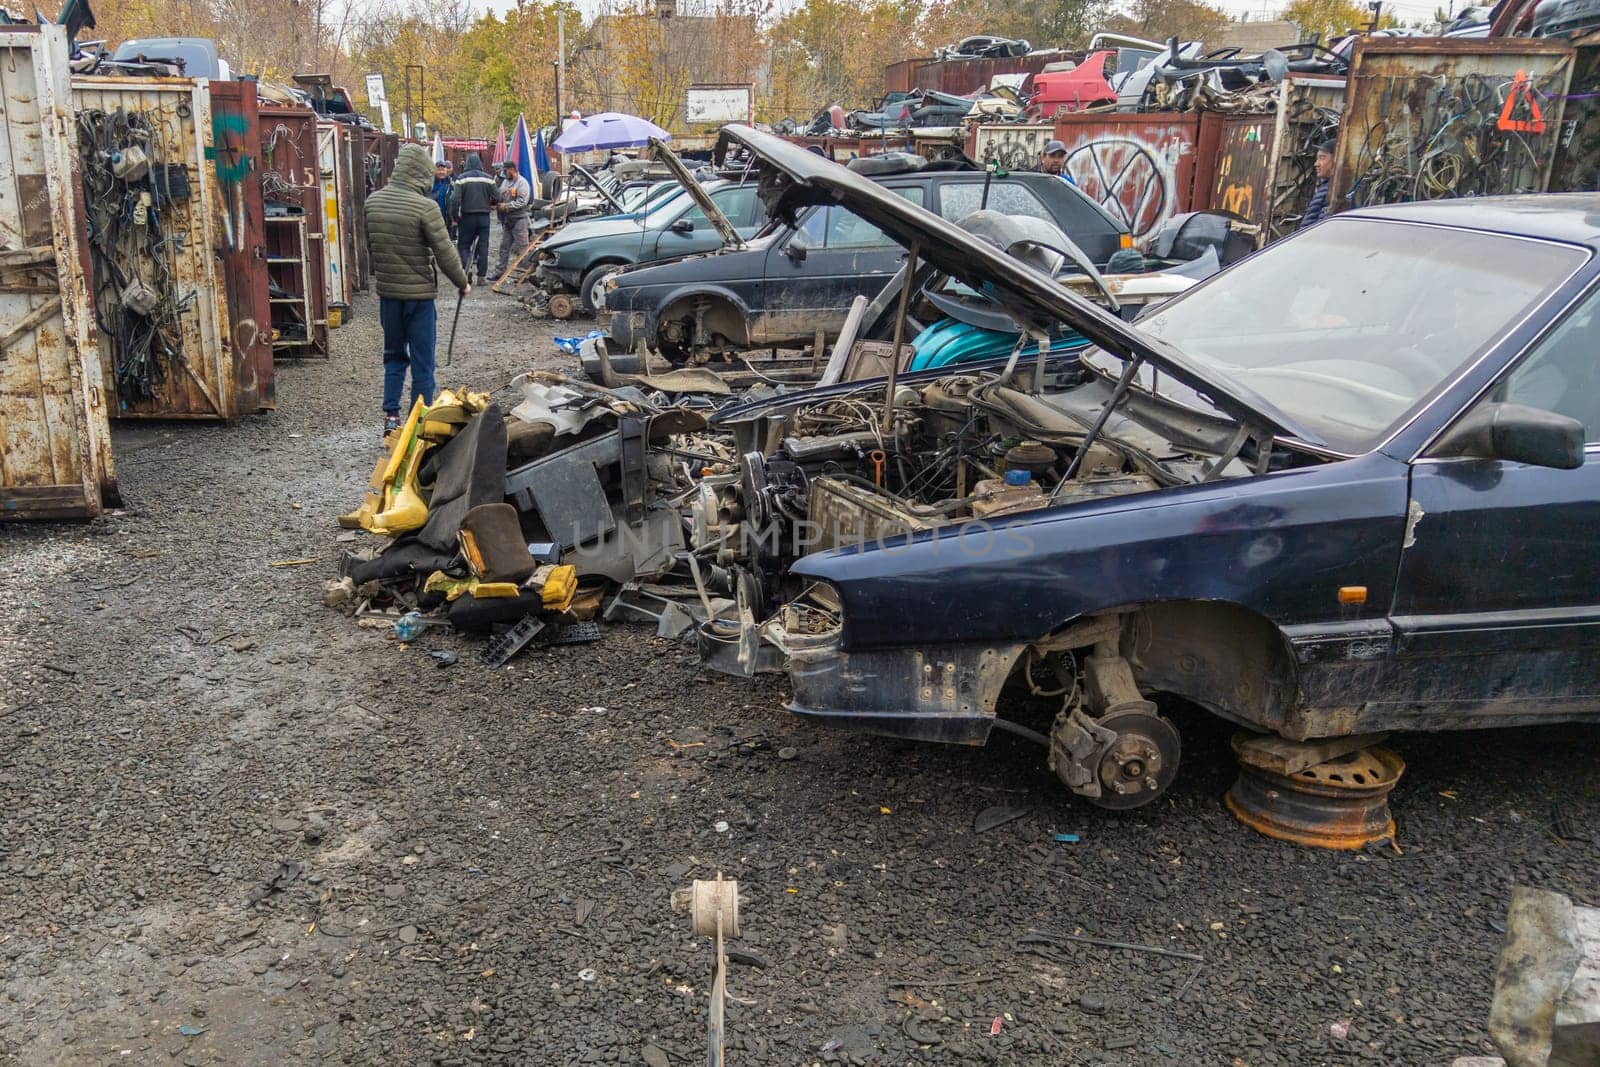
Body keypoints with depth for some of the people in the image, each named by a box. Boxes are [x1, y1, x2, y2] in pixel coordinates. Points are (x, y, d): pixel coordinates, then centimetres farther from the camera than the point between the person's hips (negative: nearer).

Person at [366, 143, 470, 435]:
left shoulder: (372, 202, 1)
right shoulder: (425, 206, -17)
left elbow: (369, 246, 11)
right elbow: (445, 252, -14)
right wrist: (463, 283, 0)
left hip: (387, 291, 5)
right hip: (419, 293, -5)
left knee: (394, 356, 18)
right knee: (422, 361, 5)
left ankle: (390, 416, 15)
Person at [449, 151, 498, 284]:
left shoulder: (462, 178, -7)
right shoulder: (488, 178, -2)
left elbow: (455, 199, -13)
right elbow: (496, 198, -2)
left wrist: (454, 217, -2)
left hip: (467, 216, -2)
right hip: (484, 217, 2)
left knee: (463, 245, 8)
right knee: (483, 246, 8)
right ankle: (481, 275, 7)